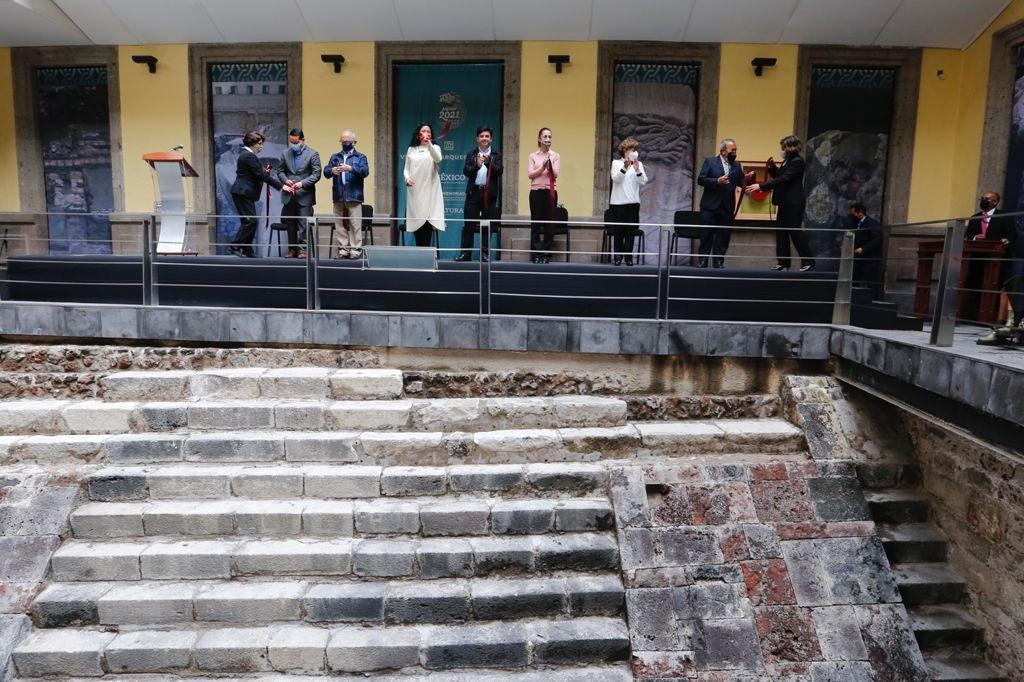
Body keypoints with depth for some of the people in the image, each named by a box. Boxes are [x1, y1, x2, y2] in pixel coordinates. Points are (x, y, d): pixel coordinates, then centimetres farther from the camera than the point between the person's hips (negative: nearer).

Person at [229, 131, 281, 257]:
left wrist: (265, 171, 1)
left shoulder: (246, 154, 17)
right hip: (242, 193, -10)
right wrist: (280, 186, -19)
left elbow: (258, 173, 19)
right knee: (250, 220, -11)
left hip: (244, 193, 10)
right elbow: (261, 175, -20)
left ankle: (247, 251, 12)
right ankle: (234, 246, -7)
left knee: (251, 221, 9)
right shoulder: (249, 156, -15)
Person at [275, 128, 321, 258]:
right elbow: (280, 171, 15)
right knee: (290, 225, 8)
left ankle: (302, 249, 1)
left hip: (305, 195, -4)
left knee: (303, 224, -5)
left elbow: (316, 174, -7)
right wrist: (285, 180, -6)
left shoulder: (313, 154, -1)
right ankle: (292, 249, 17)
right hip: (289, 195, 4)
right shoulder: (285, 154, 10)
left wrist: (302, 183, -16)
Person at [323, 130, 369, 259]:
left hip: (354, 196, -4)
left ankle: (356, 249, -3)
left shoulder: (360, 157, 9)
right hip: (338, 196, 4)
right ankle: (343, 248, 8)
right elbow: (325, 171, 8)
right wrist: (332, 170, -15)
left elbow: (365, 171, -9)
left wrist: (350, 168, -23)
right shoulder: (335, 157, 19)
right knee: (340, 224, 4)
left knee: (355, 224, -6)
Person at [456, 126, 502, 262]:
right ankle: (465, 253, 5)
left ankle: (485, 253, 9)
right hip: (474, 192, 1)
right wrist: (476, 165, -19)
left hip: (490, 193, 0)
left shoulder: (496, 155, 8)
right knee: (468, 224, 0)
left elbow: (499, 171, -6)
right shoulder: (471, 154, 11)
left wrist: (488, 162, -22)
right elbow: (466, 171, 0)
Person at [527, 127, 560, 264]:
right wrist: (542, 167, -13)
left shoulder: (555, 156, 8)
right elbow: (530, 175, -2)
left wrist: (550, 162, -16)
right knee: (535, 223, -1)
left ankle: (546, 254, 7)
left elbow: (555, 174, -3)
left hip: (551, 192, 0)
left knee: (549, 224, 0)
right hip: (536, 192, 0)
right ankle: (535, 254, 5)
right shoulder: (533, 156, 7)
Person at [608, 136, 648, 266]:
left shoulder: (639, 164, 11)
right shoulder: (616, 163, 6)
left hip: (633, 202, 2)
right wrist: (625, 167, -25)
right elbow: (615, 179, -10)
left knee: (631, 230, -1)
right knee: (619, 230, -1)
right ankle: (617, 256, 7)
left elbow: (643, 182, -1)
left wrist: (637, 170, -17)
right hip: (618, 202, -2)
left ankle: (629, 256, 4)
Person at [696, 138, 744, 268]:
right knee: (706, 238, 0)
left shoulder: (737, 166, 13)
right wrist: (717, 181, -18)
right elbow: (700, 179, -7)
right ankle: (702, 263, 7)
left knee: (723, 240, 5)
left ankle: (719, 263, 12)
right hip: (710, 206, -3)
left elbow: (741, 183, 6)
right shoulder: (710, 161, 2)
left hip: (727, 209, 4)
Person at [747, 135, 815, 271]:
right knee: (781, 231, 8)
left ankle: (808, 261, 5)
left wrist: (761, 186, -27)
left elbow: (783, 179, -24)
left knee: (795, 231, -5)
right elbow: (779, 176, 18)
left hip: (794, 203, -9)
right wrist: (772, 167, 0)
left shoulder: (797, 161, -15)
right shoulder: (788, 160, 13)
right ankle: (783, 261, 13)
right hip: (785, 202, 9)